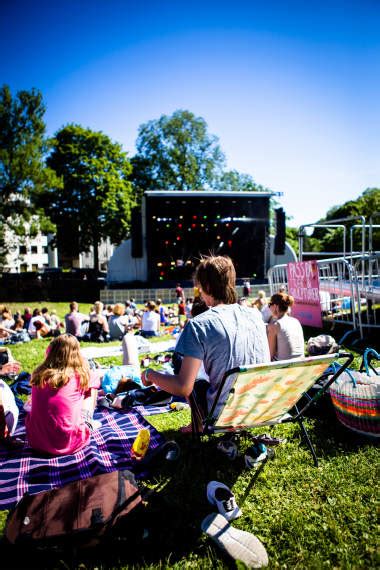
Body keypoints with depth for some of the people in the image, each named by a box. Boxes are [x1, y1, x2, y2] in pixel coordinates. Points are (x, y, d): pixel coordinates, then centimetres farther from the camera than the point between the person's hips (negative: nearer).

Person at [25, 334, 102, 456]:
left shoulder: (38, 374, -2)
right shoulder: (79, 375, -11)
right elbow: (94, 377, 11)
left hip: (35, 440, 4)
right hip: (67, 443, -4)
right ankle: (88, 423, 28)